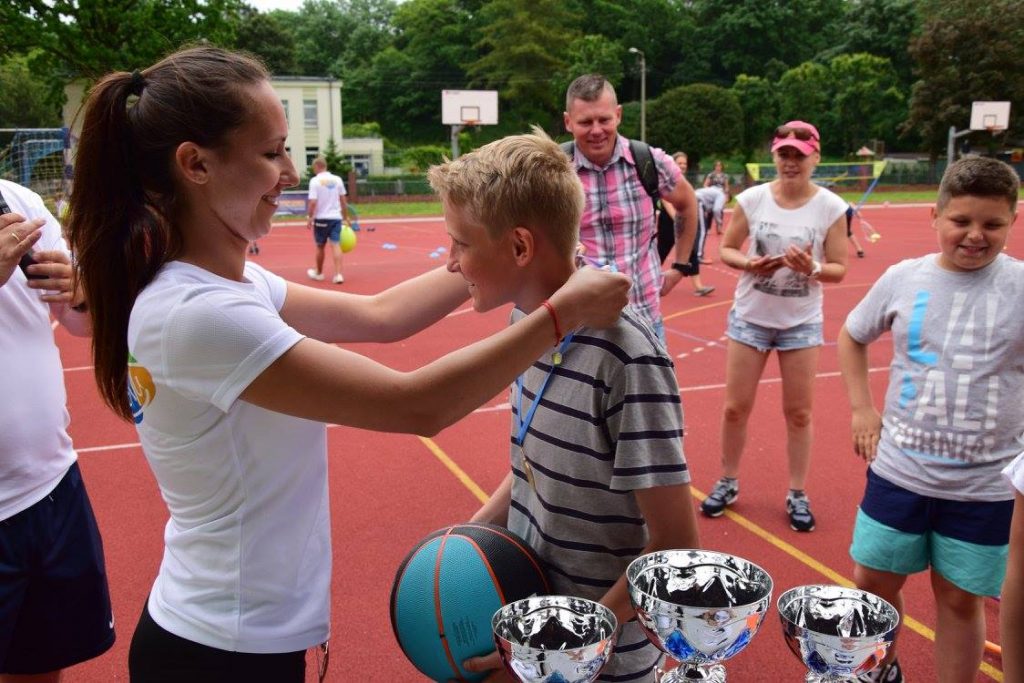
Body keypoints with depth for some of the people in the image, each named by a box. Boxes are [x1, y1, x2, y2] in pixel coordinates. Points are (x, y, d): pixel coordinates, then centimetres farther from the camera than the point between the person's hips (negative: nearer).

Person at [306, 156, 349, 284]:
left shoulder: (315, 180, -8)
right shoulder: (337, 180, 4)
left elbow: (313, 202, -14)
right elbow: (343, 200, 7)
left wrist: (309, 217, -6)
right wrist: (346, 216, 16)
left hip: (321, 218, -2)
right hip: (336, 217, 2)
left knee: (320, 246, 12)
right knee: (336, 245, -2)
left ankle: (319, 273, 28)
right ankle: (338, 274, -12)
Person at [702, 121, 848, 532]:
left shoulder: (830, 207, -8)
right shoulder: (752, 199, -8)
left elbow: (839, 269, -4)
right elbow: (726, 249, 0)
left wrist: (812, 268, -26)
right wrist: (748, 264, -21)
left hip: (802, 322, 0)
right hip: (750, 316, 1)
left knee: (798, 413, 8)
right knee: (736, 407, 6)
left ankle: (797, 494, 24)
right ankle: (728, 482, 26)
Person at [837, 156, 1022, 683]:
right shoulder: (903, 278, -3)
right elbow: (851, 337, 14)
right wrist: (862, 409, 6)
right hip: (898, 470, 2)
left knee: (960, 598, 11)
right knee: (874, 580, 14)